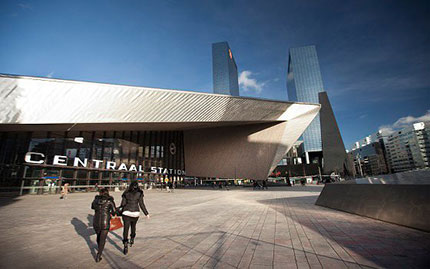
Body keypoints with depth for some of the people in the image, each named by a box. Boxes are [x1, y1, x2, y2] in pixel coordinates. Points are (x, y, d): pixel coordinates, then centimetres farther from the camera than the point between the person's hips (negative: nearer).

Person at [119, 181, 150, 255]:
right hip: (135, 213, 0)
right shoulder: (139, 193, -3)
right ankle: (132, 240, 39)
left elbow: (122, 204, 3)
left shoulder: (126, 193, 3)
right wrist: (146, 213, 3)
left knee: (126, 229, 1)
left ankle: (125, 245, -10)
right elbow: (141, 204, -4)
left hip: (126, 213, 0)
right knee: (133, 226, 25)